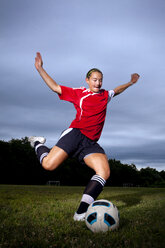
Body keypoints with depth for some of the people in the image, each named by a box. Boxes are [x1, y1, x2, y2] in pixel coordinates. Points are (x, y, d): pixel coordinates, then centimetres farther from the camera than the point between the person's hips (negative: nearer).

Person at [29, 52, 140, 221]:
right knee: (48, 165, -20)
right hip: (75, 133, -4)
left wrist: (131, 82, 53)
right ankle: (39, 144, 16)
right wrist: (40, 69, 8)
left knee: (104, 172, -21)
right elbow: (56, 87, 12)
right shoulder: (78, 93, 11)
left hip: (91, 143, 5)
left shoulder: (105, 95, 24)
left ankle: (81, 213, -22)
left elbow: (116, 90, 46)